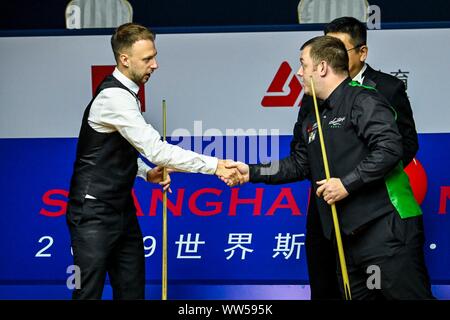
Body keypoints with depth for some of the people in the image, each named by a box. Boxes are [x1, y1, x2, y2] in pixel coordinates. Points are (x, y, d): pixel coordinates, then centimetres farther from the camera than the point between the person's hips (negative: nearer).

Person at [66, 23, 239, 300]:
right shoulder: (114, 97, -20)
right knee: (89, 292, -7)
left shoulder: (125, 94, 10)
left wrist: (146, 173, 3)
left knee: (132, 290, 10)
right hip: (94, 213, -10)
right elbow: (157, 150, -27)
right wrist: (214, 165, -26)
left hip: (121, 210, 10)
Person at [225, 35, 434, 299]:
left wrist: (347, 184, -19)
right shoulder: (313, 120, 21)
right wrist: (252, 173, 19)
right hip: (348, 236, 9)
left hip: (386, 229, -9)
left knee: (409, 295, -10)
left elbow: (390, 148, -19)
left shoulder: (363, 100, -8)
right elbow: (299, 165, 25)